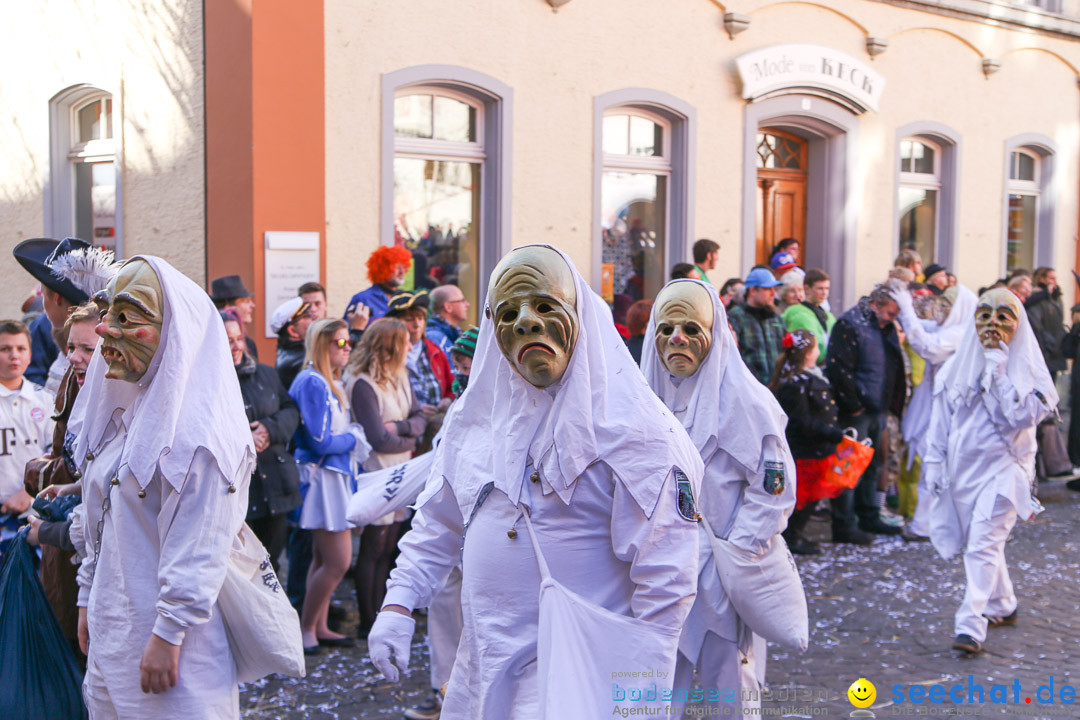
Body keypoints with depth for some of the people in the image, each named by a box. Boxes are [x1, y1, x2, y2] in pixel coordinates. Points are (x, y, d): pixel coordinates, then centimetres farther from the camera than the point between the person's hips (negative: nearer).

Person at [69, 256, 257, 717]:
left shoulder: (196, 427, -17)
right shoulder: (123, 410, 12)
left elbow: (196, 546, -21)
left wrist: (168, 633, -21)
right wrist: (88, 599, 17)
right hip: (111, 629, 9)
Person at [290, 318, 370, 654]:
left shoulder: (332, 382, 13)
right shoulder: (312, 382, -17)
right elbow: (319, 441, -20)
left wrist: (353, 438, 0)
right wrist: (353, 440, -6)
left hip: (336, 474, 10)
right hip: (322, 475, -10)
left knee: (323, 559, 14)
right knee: (338, 561, -7)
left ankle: (319, 627, 22)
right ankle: (305, 628, 6)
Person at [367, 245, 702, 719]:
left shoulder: (630, 425, -14)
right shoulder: (476, 415, 7)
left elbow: (665, 573, -16)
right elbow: (437, 526, 16)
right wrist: (397, 605, 4)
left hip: (577, 666, -6)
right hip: (483, 660, 6)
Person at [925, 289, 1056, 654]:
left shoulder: (1025, 369, -7)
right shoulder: (958, 366, 6)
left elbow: (1022, 416, -21)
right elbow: (941, 418, 12)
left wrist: (999, 367, -20)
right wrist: (934, 461, 8)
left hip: (1003, 467, -5)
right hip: (963, 468, 5)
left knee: (983, 544, -16)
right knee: (982, 542, 16)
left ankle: (971, 625, -18)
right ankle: (1003, 607, 36)